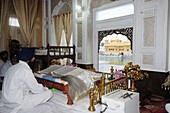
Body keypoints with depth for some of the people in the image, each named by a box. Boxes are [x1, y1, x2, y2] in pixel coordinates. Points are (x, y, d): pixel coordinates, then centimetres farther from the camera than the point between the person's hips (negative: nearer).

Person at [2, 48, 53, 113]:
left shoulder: (13, 67, 6)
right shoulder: (25, 70, -23)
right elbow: (36, 89, -15)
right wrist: (45, 89, 5)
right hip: (16, 104, -9)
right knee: (49, 93, -9)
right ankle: (20, 107, -7)